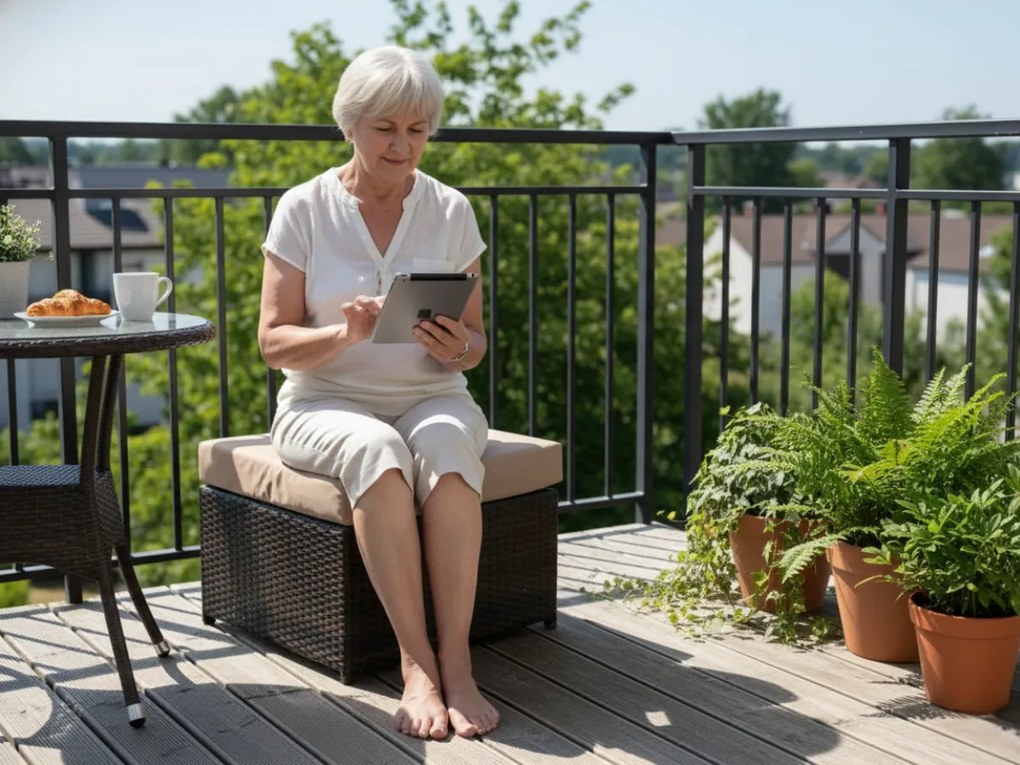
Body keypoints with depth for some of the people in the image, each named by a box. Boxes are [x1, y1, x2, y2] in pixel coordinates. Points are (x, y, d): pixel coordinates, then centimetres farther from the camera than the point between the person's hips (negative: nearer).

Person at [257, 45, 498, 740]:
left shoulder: (451, 211, 5)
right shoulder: (304, 208, -1)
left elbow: (475, 342, 7)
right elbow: (274, 342, -4)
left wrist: (458, 346, -17)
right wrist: (344, 334, -24)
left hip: (432, 398, 2)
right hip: (326, 403, -1)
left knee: (446, 441, -35)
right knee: (376, 449, -37)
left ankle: (455, 661, -35)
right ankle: (418, 663, -32)